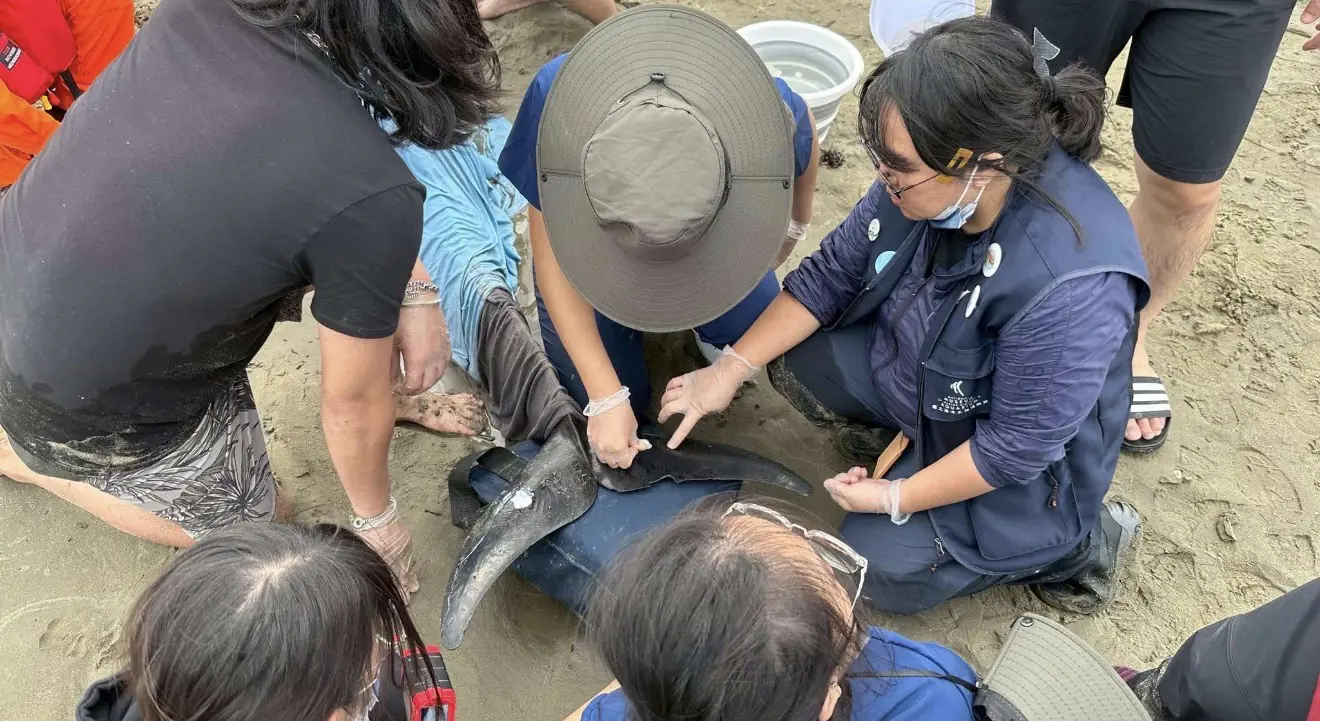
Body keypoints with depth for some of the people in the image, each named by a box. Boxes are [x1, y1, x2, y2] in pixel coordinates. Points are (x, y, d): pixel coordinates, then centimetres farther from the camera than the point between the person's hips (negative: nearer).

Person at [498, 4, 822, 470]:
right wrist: (605, 396, -31)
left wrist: (795, 227, 7)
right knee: (607, 394, -6)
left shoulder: (767, 113, -39)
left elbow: (803, 145, -11)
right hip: (587, 225, -1)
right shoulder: (557, 99, -41)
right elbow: (550, 256, -29)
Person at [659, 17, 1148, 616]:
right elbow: (833, 272, -8)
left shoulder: (1072, 288, -41)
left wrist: (898, 499, -17)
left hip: (1022, 461, -6)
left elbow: (1018, 445, -28)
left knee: (875, 568, -6)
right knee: (795, 362, -4)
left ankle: (1069, 544, 7)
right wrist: (728, 370, -9)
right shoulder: (927, 175, -22)